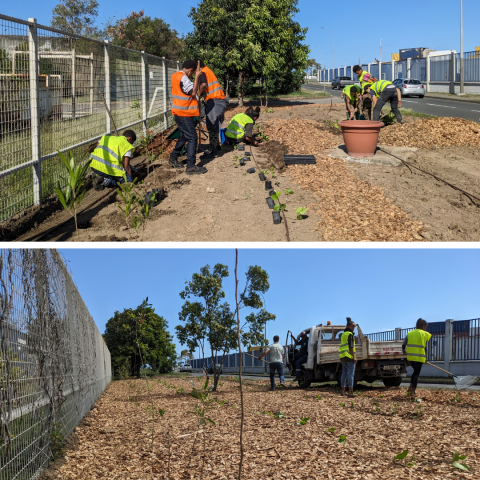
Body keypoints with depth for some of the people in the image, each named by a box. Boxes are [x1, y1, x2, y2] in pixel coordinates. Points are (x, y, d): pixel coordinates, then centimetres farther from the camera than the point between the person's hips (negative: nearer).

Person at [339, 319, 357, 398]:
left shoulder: (343, 334, 18)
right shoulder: (350, 334, -9)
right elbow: (351, 346, -16)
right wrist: (354, 357, -17)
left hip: (343, 356, 9)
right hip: (349, 356, -9)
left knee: (344, 373, 12)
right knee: (351, 373, -8)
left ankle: (342, 390, 13)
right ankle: (350, 391, -13)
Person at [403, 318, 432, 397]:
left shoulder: (409, 333, 8)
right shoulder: (424, 334, 0)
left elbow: (403, 345, 4)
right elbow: (425, 347, -4)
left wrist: (405, 352, 22)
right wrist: (425, 357, 5)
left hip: (410, 357, 4)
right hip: (419, 357, -4)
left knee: (415, 372, 23)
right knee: (416, 374, 5)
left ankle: (410, 388, 12)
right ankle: (412, 392, -1)